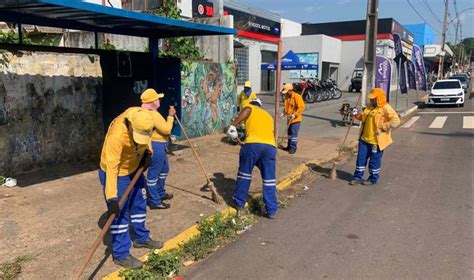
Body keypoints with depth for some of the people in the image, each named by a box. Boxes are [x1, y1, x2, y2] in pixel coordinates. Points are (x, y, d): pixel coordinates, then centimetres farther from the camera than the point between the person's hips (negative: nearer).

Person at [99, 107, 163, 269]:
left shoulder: (144, 120, -19)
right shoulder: (116, 134, -38)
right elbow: (111, 167, -38)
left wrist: (148, 152, -13)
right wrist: (112, 198, -39)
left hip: (135, 169, 7)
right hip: (116, 174, -7)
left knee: (139, 204, 19)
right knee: (119, 214, -1)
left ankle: (142, 238, 38)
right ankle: (121, 254, 12)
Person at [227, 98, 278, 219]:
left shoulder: (250, 108, 21)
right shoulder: (268, 116, 35)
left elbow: (246, 110, -4)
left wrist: (233, 125, -10)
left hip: (253, 144, -3)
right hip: (270, 146, 4)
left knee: (244, 173, 15)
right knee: (269, 179, 9)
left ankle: (239, 202, 26)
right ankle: (271, 210, 12)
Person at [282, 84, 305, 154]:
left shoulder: (297, 97, -18)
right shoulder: (286, 97, 6)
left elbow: (301, 107, -21)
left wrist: (294, 114, -26)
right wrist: (284, 112, 5)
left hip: (296, 119, -8)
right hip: (289, 118, 8)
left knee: (294, 133, -9)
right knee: (289, 133, 17)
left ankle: (293, 148, -3)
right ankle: (289, 146, 29)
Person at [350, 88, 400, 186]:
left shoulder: (386, 109, -15)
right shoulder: (370, 107, 10)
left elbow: (396, 121, -22)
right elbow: (364, 117, 24)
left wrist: (382, 127, -22)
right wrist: (357, 115, 5)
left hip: (376, 141, -7)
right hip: (364, 138, 7)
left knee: (374, 160, 7)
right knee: (361, 158, 11)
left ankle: (373, 179, 24)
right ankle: (358, 177, 22)